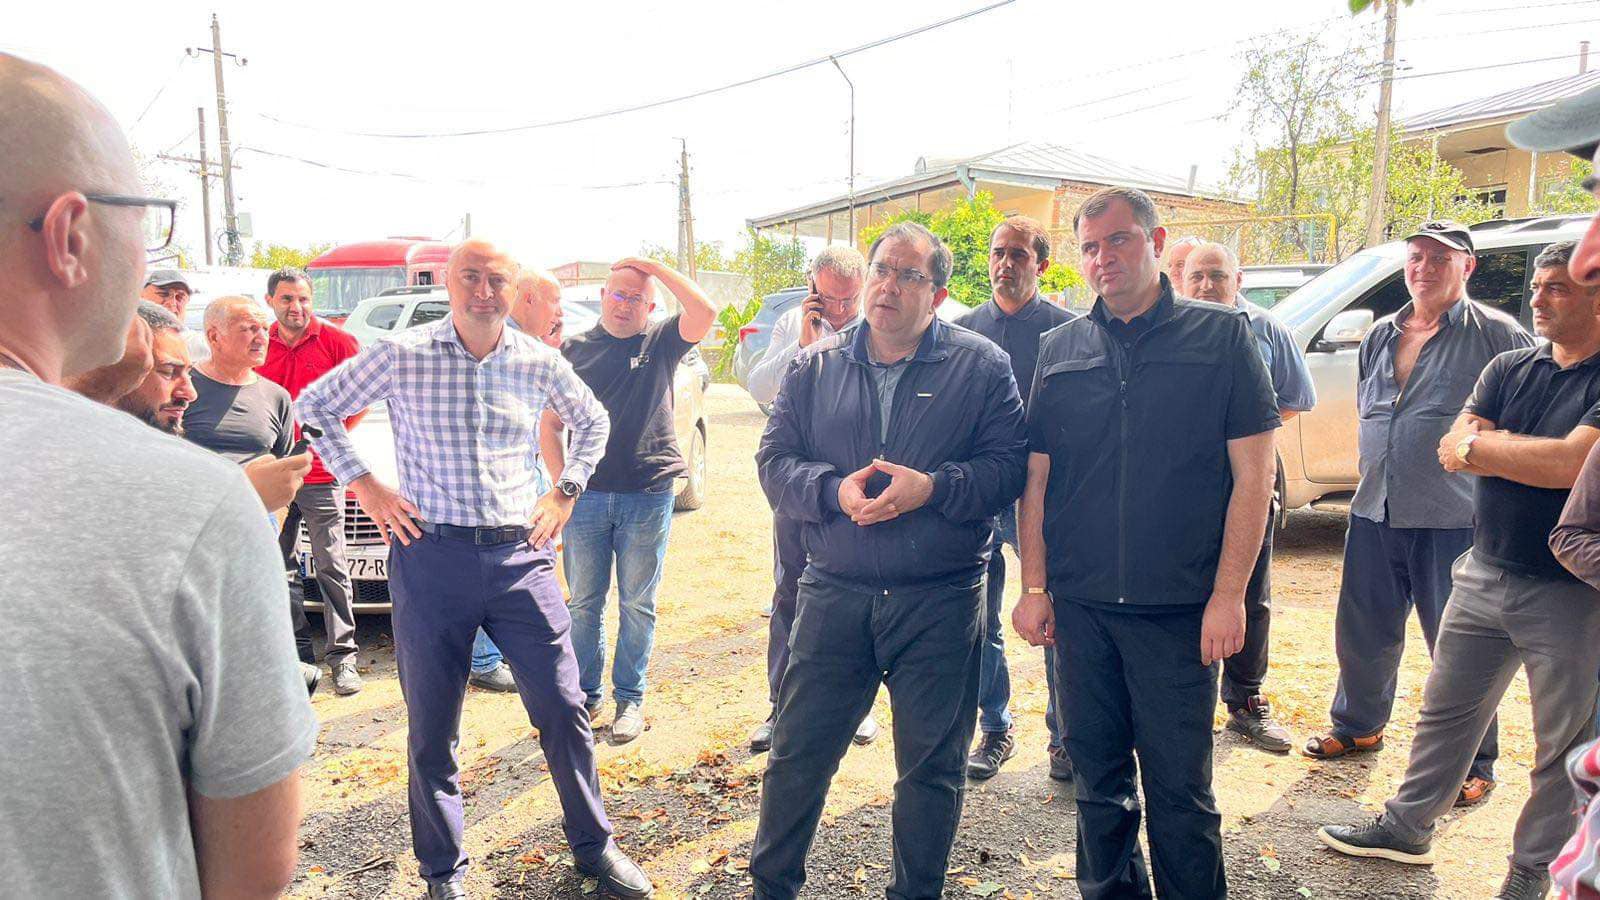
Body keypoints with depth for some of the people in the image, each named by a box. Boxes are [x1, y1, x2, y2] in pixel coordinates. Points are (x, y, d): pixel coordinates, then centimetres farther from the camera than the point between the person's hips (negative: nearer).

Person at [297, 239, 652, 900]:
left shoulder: (540, 362, 4)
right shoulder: (402, 356, -3)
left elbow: (593, 421, 21)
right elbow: (314, 406, 8)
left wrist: (566, 493, 10)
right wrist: (363, 486, 0)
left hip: (521, 555, 2)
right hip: (430, 555, -1)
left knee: (563, 709, 5)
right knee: (431, 727, 9)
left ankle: (594, 846, 26)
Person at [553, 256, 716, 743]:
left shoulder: (660, 342, 4)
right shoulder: (573, 349, 8)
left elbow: (705, 313, -16)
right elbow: (550, 424, 9)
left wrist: (654, 265, -10)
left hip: (648, 497, -1)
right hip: (585, 497, 2)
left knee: (637, 605, 7)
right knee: (584, 603, 10)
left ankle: (630, 699, 19)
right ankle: (585, 693, 24)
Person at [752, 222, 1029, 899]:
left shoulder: (981, 365, 1)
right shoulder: (814, 366, 8)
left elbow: (1009, 467, -5)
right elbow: (774, 461, 3)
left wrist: (934, 487, -19)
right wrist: (834, 490, -15)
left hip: (940, 605, -1)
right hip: (833, 595, 2)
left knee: (932, 765, 12)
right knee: (797, 753, 11)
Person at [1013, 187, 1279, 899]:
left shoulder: (1221, 336, 0)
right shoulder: (1059, 351, 8)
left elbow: (1253, 475, -3)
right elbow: (1036, 479, 9)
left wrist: (1228, 594, -9)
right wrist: (1035, 588, 4)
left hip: (1180, 609, -3)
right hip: (1080, 606, 3)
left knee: (1180, 787, 6)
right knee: (1098, 779, 15)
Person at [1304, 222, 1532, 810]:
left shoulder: (1497, 335, -3)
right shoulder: (1380, 336, 14)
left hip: (1454, 519, -5)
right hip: (1375, 513, 5)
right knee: (1361, 632, 14)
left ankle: (1475, 763, 20)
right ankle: (1357, 726, 35)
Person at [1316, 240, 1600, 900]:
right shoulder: (1509, 369, 7)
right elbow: (1452, 450, -2)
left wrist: (1481, 445, -11)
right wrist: (1541, 456, -15)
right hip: (1484, 573, 6)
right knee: (1444, 712, 16)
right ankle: (1407, 827, 31)